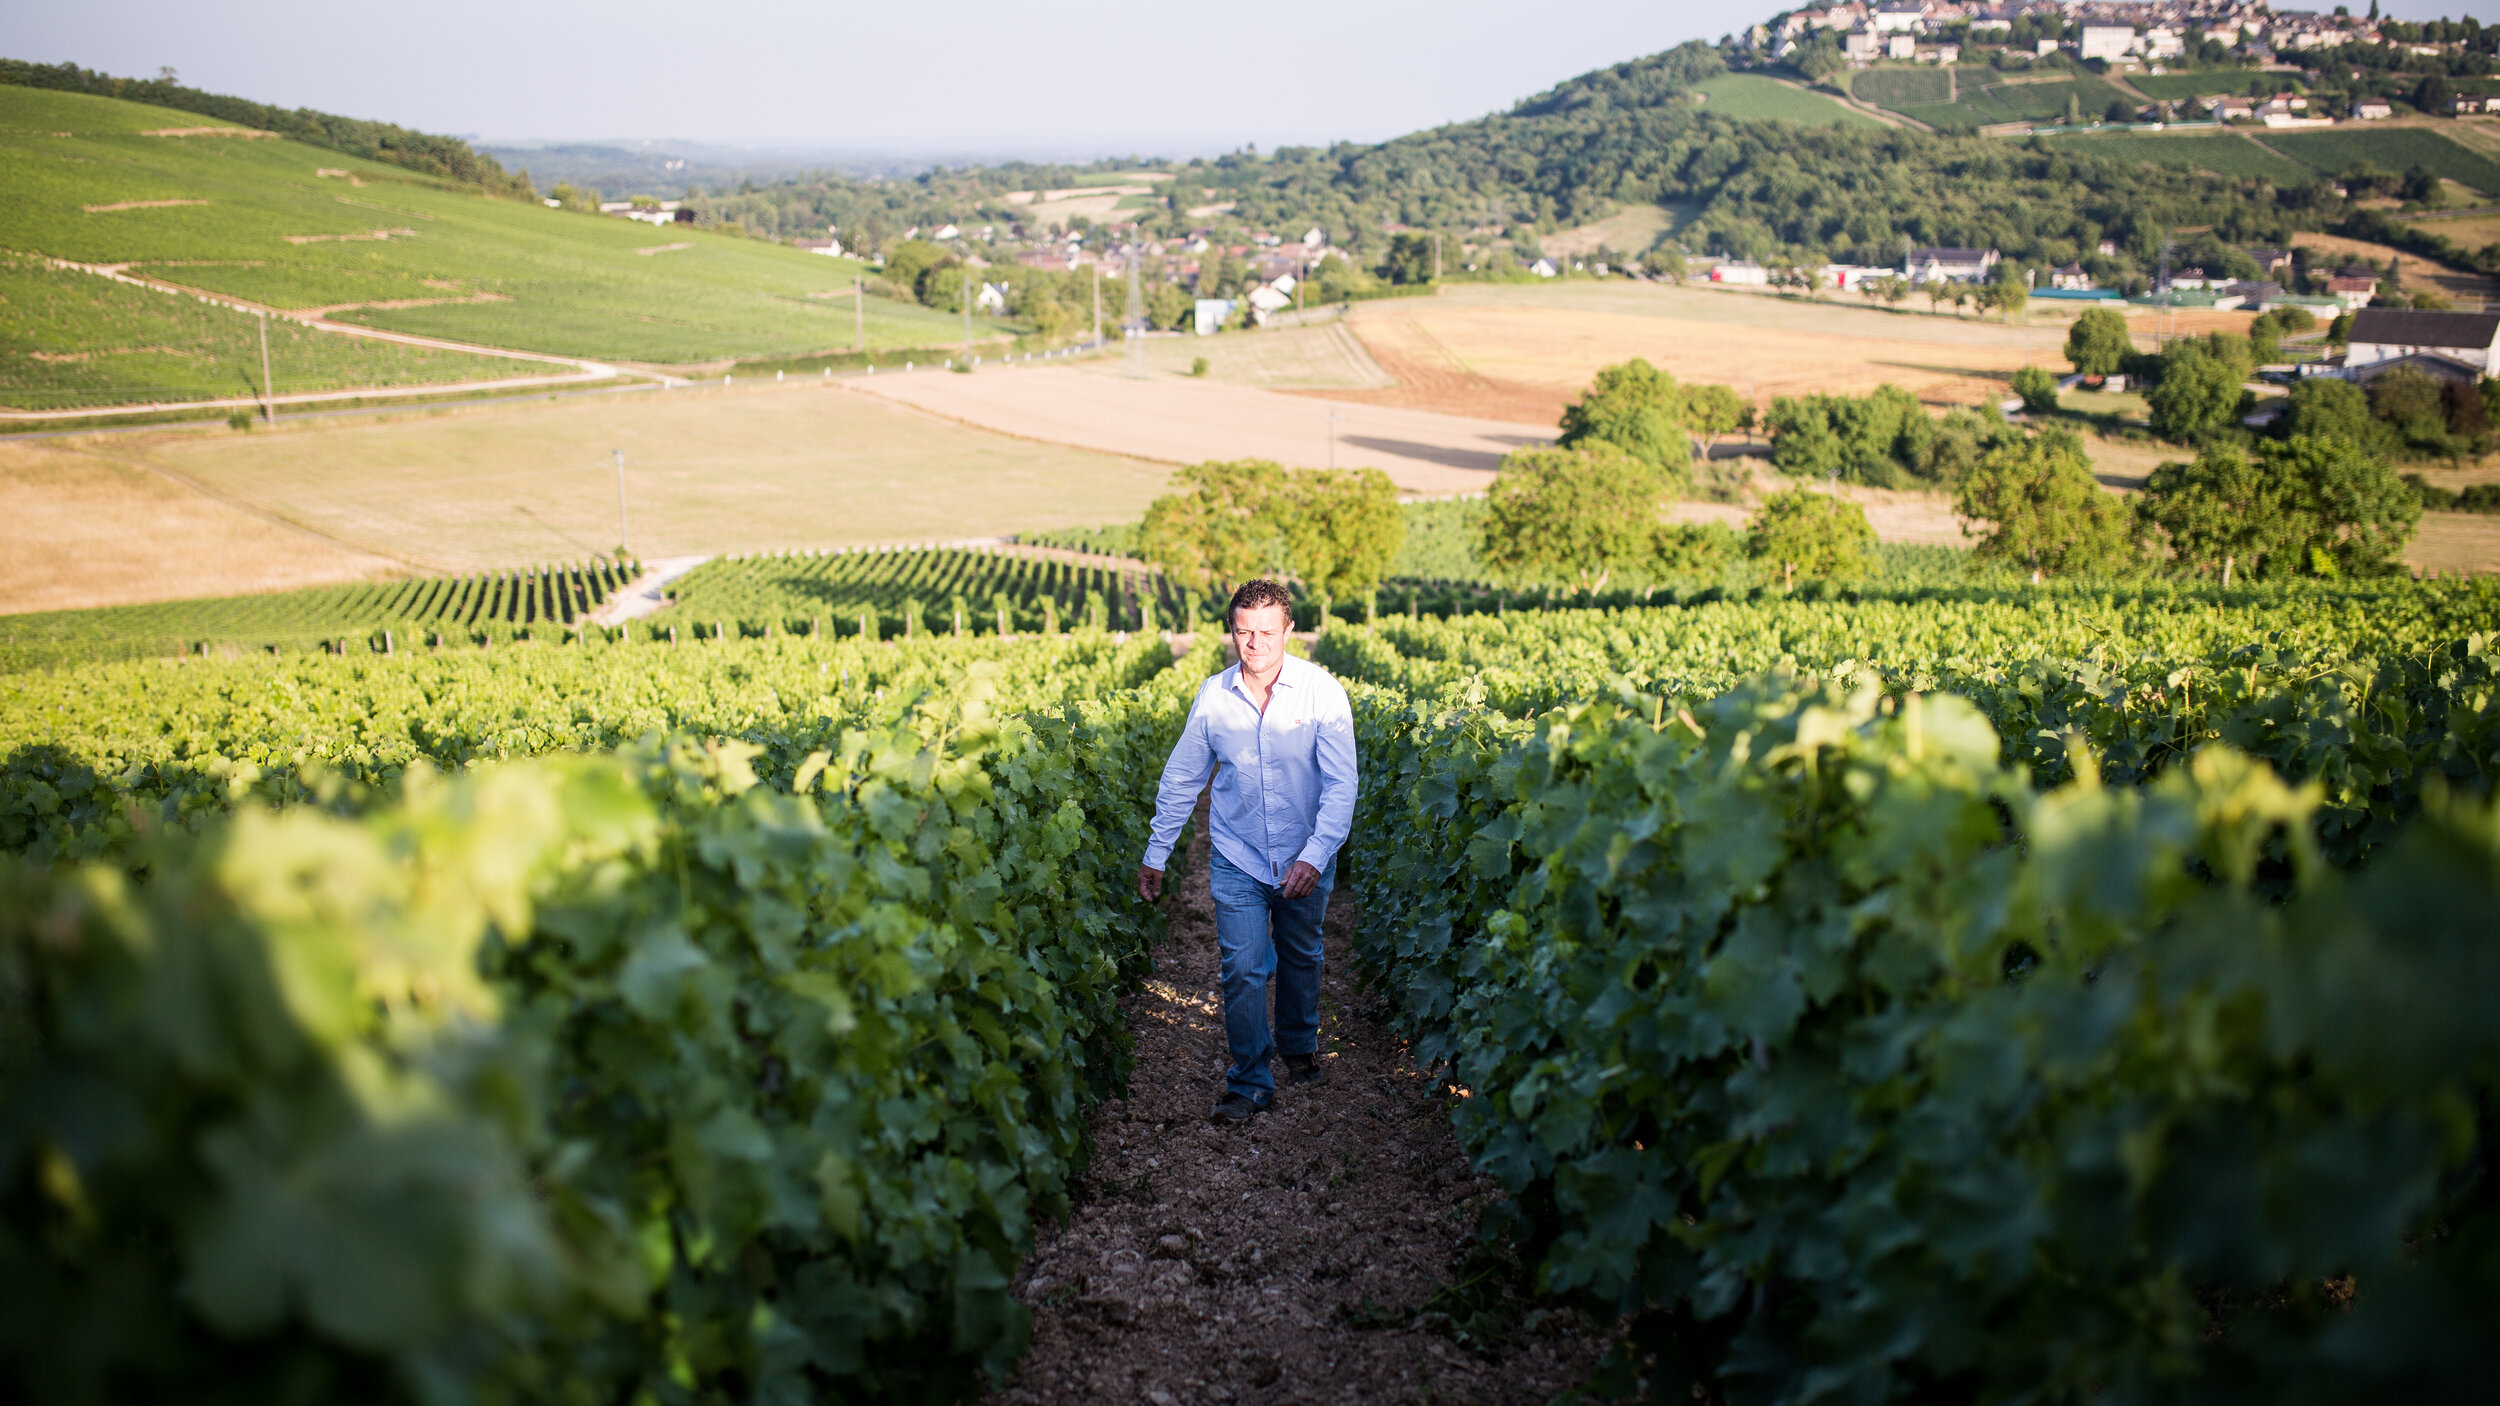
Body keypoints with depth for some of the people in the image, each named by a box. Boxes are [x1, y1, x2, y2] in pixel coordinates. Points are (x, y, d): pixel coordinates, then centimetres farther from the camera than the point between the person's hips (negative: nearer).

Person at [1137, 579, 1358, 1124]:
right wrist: (1155, 855, 8)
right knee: (1244, 967, -6)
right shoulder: (1212, 695, -7)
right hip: (1238, 858, 0)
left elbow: (1341, 784, -15)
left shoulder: (1322, 692, -15)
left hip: (1306, 859, 0)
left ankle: (1299, 1046, 45)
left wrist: (1315, 856, -25)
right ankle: (1250, 1082, 10)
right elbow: (1181, 780, 5)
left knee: (1302, 957, 19)